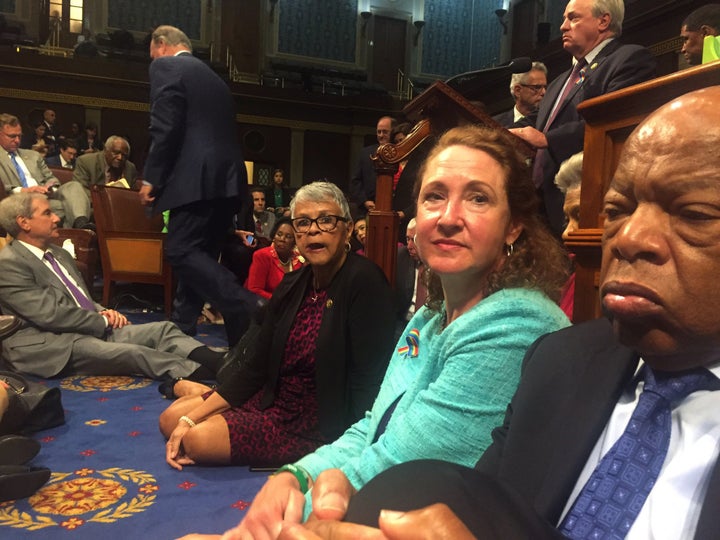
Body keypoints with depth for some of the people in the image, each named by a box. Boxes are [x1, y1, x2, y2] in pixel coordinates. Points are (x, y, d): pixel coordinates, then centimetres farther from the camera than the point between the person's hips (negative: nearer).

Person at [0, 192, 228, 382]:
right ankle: (203, 375, -40)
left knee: (163, 329, -12)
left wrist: (103, 313, 2)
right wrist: (103, 320, -9)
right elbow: (50, 314, -18)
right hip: (52, 346, -8)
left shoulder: (59, 253, 19)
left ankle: (221, 365, -31)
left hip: (93, 330, 8)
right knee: (132, 352, -32)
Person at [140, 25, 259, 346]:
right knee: (200, 255, 11)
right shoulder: (213, 77, 29)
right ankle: (180, 331, 18)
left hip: (199, 178, -9)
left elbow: (165, 127, -10)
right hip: (227, 178, 9)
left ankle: (250, 309, -20)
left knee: (181, 251, -9)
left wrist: (152, 178, -4)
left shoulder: (166, 66, 4)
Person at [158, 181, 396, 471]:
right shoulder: (292, 285, 3)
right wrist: (189, 420, -4)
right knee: (172, 418, 6)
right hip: (276, 399, 7)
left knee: (199, 440, -17)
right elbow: (257, 366, 2)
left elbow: (368, 381, -21)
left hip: (322, 423, -7)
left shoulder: (363, 281, -20)